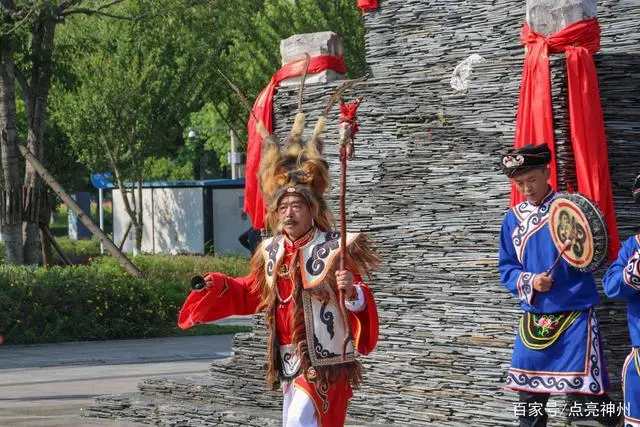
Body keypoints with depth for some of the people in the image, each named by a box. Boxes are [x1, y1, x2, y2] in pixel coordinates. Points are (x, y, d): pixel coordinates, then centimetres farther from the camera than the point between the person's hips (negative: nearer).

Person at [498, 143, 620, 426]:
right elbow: (506, 268, 8)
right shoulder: (513, 218, 6)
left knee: (584, 390, -6)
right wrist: (529, 281, -11)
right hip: (533, 318, 4)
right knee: (529, 393, 9)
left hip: (575, 315, -4)